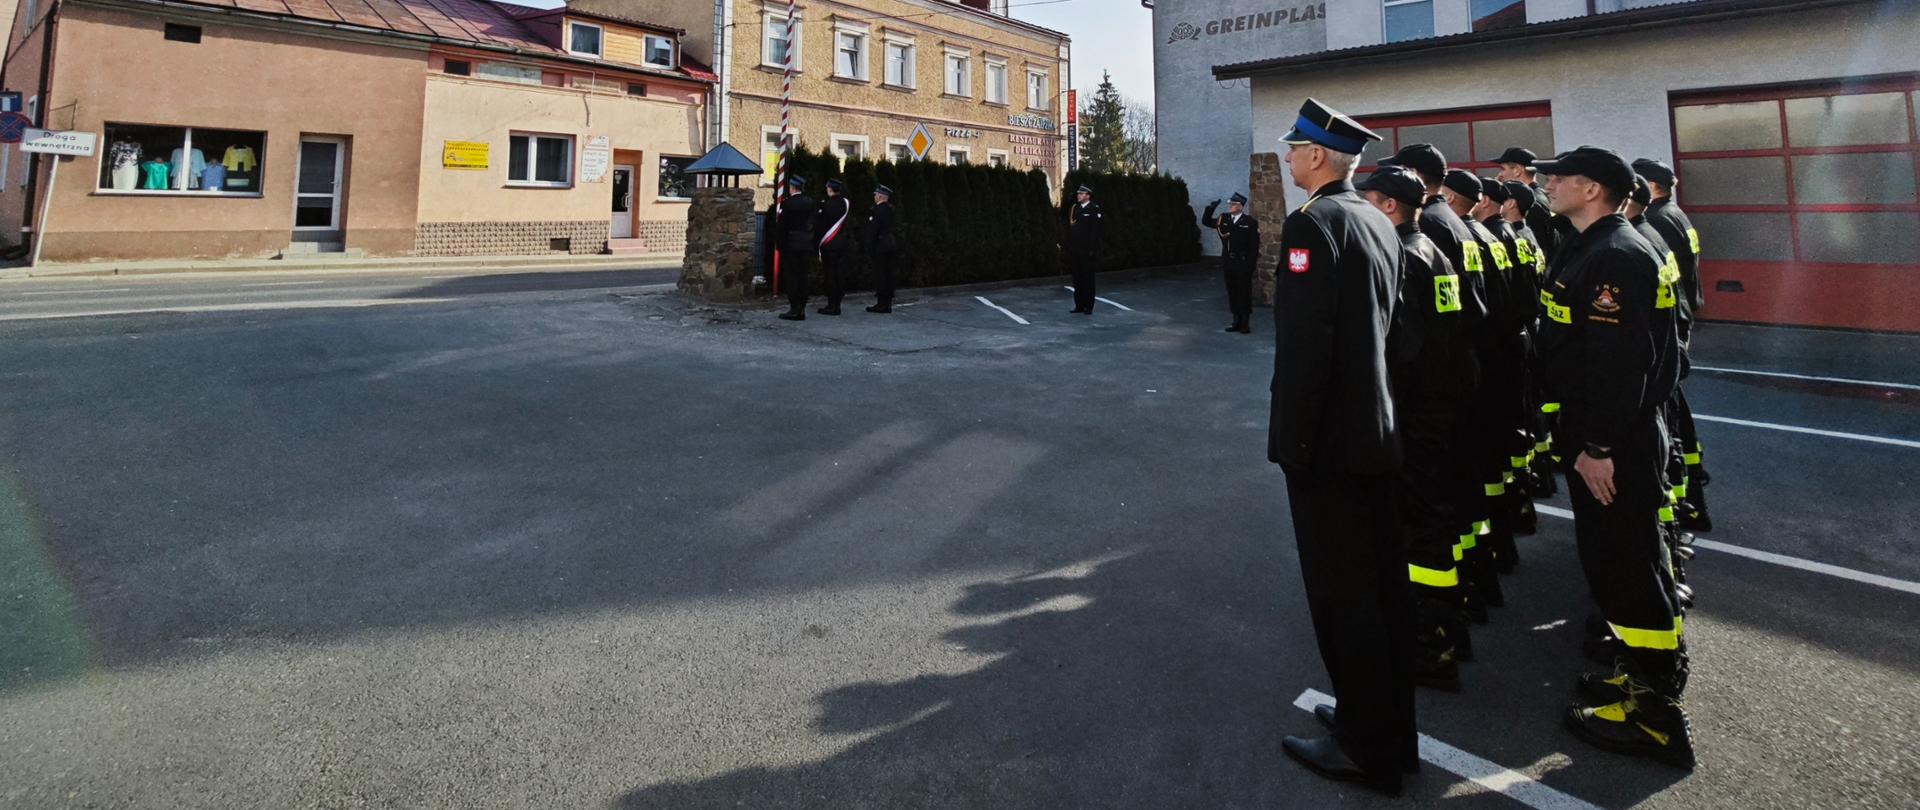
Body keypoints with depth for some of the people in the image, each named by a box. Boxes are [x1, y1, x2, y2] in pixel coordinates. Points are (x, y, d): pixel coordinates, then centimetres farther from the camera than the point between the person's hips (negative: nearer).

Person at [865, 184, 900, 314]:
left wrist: (869, 249, -12)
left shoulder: (876, 211, -13)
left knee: (879, 275, -4)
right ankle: (888, 304, 14)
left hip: (879, 246, -8)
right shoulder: (891, 210, 11)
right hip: (892, 245, 8)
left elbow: (871, 231, -15)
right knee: (888, 273, 10)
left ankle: (881, 304, -3)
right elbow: (895, 229, 13)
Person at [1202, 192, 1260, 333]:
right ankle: (1237, 322, 19)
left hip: (1243, 265, -5)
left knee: (1244, 293, 2)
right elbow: (1205, 221, 14)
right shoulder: (1224, 219, 7)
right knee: (1232, 293, 10)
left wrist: (1250, 264, -14)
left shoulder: (1250, 222, -7)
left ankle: (1245, 324, 10)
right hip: (1229, 263, 5)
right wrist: (1210, 209, -4)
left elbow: (1254, 246, -8)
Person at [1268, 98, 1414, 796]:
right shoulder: (1378, 221, 12)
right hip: (1379, 429, 9)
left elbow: (1303, 344, -22)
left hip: (1329, 438, -9)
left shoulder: (1313, 223, -16)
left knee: (1342, 593, 1)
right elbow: (1385, 325, 15)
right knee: (1383, 582, 16)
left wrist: (1290, 442, -17)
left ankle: (1366, 750, 14)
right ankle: (1390, 725, 30)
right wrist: (1374, 403, 19)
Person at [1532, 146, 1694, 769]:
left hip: (1615, 441, -10)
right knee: (1610, 555, 19)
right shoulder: (1588, 249, 15)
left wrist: (1599, 446, -24)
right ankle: (1641, 672, 34)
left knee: (1625, 561, -3)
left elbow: (1620, 361, -25)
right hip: (1594, 433, 10)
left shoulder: (1616, 256, -18)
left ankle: (1656, 715, 8)